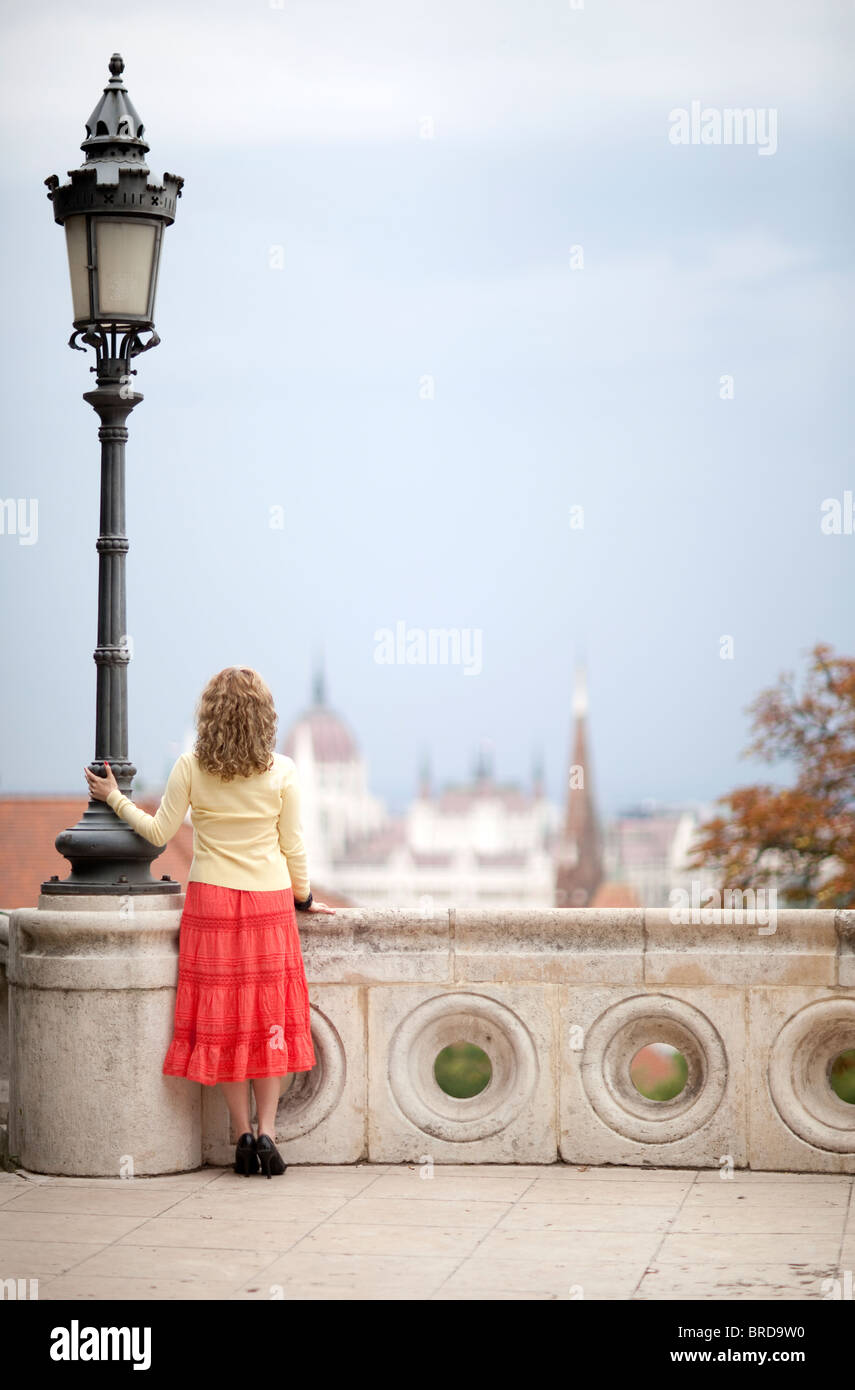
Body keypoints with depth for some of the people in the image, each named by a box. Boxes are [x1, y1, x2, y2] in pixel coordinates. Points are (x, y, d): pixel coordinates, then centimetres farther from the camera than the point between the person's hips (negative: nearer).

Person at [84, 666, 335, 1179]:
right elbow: (293, 847, 1)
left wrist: (115, 798, 16)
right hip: (270, 901, 0)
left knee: (223, 1019, 6)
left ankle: (242, 1134, 7)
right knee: (270, 1016, 8)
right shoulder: (282, 771, -4)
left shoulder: (191, 769, -5)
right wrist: (303, 896, 16)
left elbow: (159, 832, 2)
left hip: (212, 901, 0)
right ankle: (266, 1129, 0)